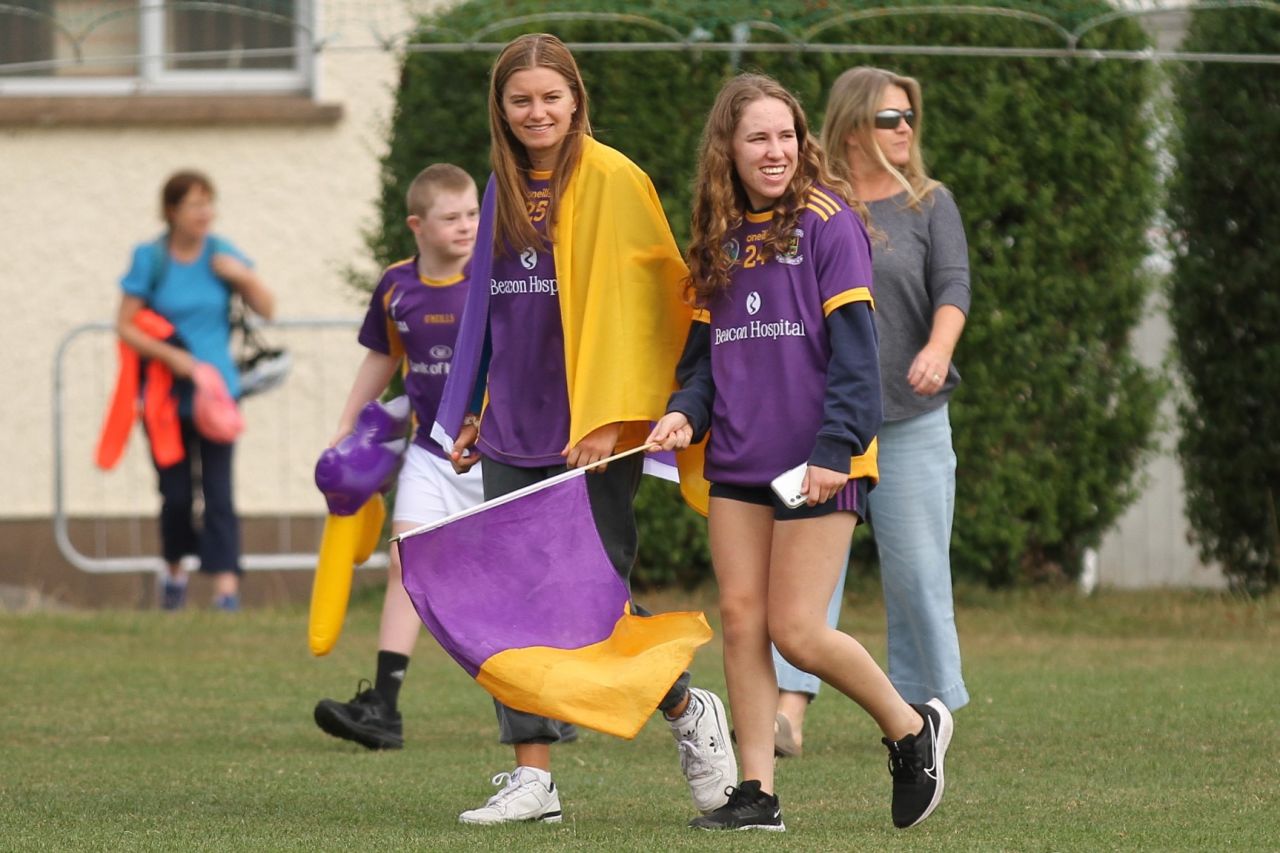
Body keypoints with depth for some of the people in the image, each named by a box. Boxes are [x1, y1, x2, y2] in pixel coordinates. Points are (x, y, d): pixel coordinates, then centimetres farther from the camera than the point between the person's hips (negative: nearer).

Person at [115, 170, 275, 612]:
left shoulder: (221, 254, 2)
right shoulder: (150, 259, -5)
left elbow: (267, 310, 5)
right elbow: (125, 326, -7)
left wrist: (244, 277, -13)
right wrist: (169, 356, -19)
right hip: (167, 393, -1)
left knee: (218, 489, -8)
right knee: (175, 492, 4)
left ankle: (226, 584, -13)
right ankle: (175, 570, 28)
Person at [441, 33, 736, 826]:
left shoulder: (612, 180, -8)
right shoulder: (505, 188, 13)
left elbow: (627, 303, -13)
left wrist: (606, 420, -18)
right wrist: (476, 416, 19)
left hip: (592, 431, -7)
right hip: (513, 432, 7)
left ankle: (691, 712, 20)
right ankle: (533, 777, 5)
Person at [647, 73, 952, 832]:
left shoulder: (827, 222, -6)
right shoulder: (723, 237, 12)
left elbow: (855, 348, -10)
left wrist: (834, 450, -17)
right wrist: (686, 414, -1)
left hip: (817, 464, -6)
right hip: (738, 460, 6)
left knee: (796, 632, -7)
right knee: (741, 620, 1)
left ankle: (912, 728, 15)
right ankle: (757, 793, 6)